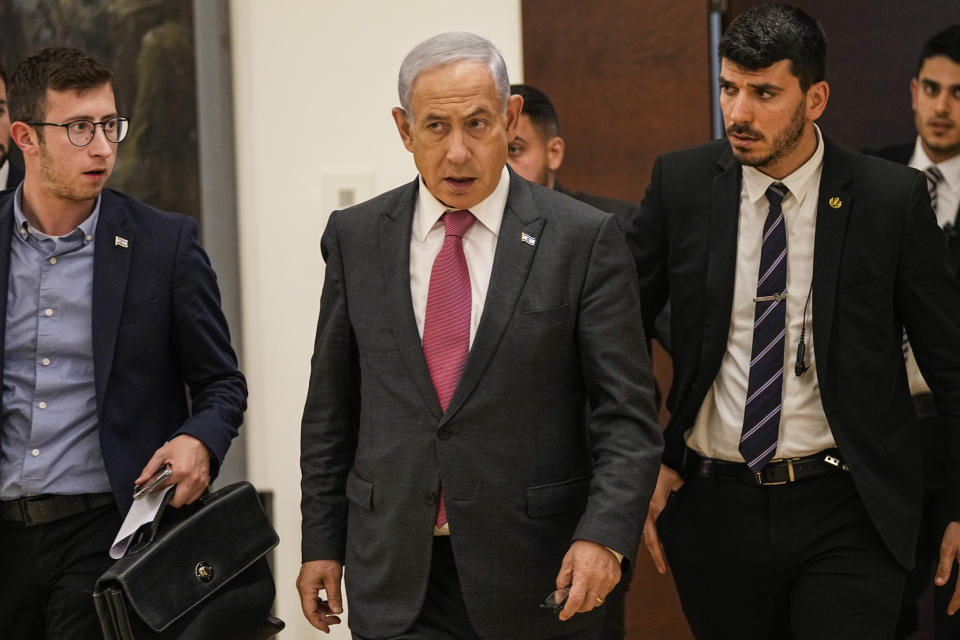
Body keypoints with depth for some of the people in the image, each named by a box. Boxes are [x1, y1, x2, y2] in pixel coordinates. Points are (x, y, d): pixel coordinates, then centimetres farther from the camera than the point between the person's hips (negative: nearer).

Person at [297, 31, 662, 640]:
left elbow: (627, 414, -6)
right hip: (394, 578, 2)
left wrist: (604, 535, -19)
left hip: (537, 575, -1)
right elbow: (331, 408, 11)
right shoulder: (356, 237, 5)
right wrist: (322, 542, 9)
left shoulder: (585, 240, -4)